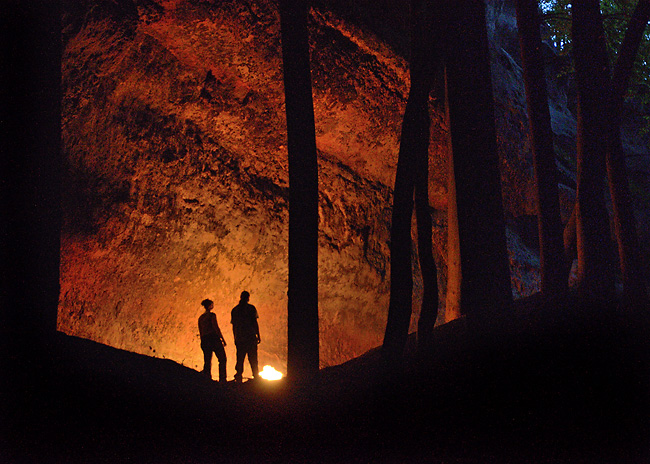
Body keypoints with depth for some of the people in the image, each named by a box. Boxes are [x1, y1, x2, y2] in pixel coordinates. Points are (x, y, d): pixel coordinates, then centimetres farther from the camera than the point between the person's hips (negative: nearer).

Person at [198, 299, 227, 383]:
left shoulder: (201, 317, 16)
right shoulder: (212, 315, -5)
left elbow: (200, 332, 18)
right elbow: (216, 327, -12)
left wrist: (203, 342, 23)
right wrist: (222, 339, -9)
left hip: (204, 340, 7)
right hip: (213, 338, -7)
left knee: (207, 362, 7)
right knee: (222, 359, -4)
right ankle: (222, 379, -13)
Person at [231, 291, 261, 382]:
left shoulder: (234, 310, 10)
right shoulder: (251, 308, -2)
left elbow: (234, 325, 11)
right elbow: (255, 322, -5)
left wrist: (235, 338, 17)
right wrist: (258, 336, -1)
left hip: (239, 338, 3)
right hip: (250, 336, -3)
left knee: (240, 359, 6)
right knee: (253, 359, 0)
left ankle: (238, 378, 1)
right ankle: (256, 377, -2)